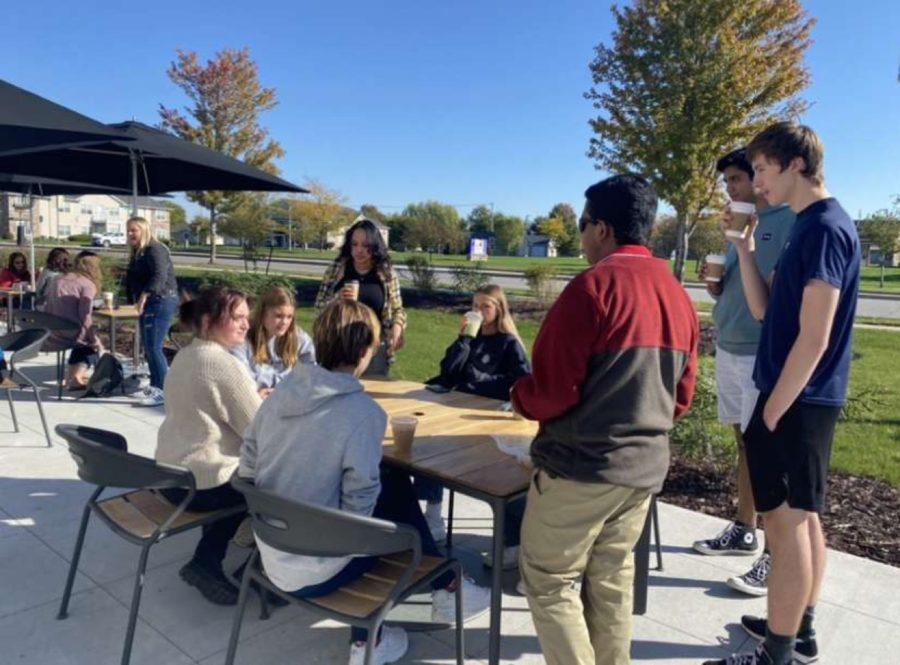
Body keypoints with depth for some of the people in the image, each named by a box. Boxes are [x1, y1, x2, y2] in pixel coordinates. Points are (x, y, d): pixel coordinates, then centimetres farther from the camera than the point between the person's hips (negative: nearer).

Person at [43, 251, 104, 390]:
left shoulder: (57, 280, 13)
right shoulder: (88, 284, -6)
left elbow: (47, 309, 16)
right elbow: (85, 318, -13)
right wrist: (96, 342, -4)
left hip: (51, 336, 6)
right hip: (69, 335, -6)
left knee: (83, 338, 33)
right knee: (95, 346, 23)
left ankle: (73, 374, 33)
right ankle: (76, 375, 6)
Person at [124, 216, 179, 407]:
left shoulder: (155, 249, -12)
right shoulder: (136, 253, 17)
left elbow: (160, 276, -28)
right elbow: (132, 280, 24)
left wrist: (144, 295, -38)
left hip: (161, 301, -10)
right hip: (147, 304, 10)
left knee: (153, 348, -13)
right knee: (148, 347, 13)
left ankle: (163, 390, -8)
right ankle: (155, 385, 24)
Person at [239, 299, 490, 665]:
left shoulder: (282, 391, -3)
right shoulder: (363, 412, -22)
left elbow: (247, 469, 3)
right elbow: (359, 506, -19)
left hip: (270, 555, 6)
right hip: (313, 572, -6)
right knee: (398, 494, 13)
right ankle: (446, 591, 32)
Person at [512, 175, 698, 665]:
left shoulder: (594, 286, -17)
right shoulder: (678, 294, 7)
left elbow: (551, 390, -18)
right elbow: (681, 397, 13)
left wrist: (519, 397, 2)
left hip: (581, 465, -7)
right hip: (645, 466, 8)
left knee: (549, 581, 8)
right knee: (612, 580, 19)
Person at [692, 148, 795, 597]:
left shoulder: (790, 221, -9)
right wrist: (713, 284, 0)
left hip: (763, 355, -8)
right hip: (728, 349, 8)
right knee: (744, 444, 15)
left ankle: (777, 556, 6)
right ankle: (743, 531, 27)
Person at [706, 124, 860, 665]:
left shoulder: (825, 227, -17)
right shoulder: (811, 226, 13)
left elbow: (813, 338, -21)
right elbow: (765, 310, 11)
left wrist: (772, 411, -15)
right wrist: (744, 245, 4)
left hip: (797, 401, -10)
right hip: (804, 399, 10)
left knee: (786, 522, -1)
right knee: (803, 517, 16)